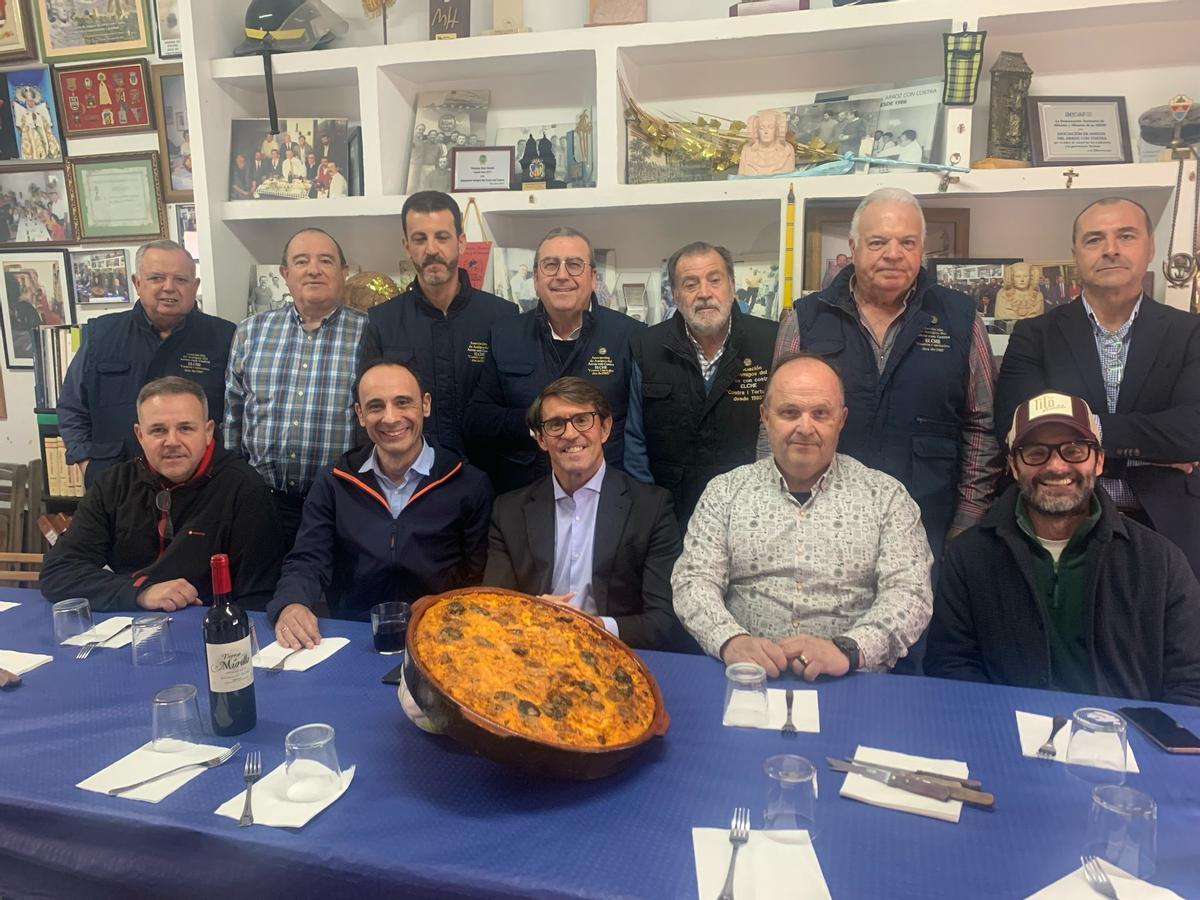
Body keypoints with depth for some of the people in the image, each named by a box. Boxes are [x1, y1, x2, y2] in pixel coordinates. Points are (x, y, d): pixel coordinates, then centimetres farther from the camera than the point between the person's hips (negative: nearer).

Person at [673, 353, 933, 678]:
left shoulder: (886, 496, 6)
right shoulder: (725, 491, 8)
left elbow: (910, 592, -3)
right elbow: (693, 582, 1)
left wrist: (847, 650, -21)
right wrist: (731, 640, -19)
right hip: (745, 679, 0)